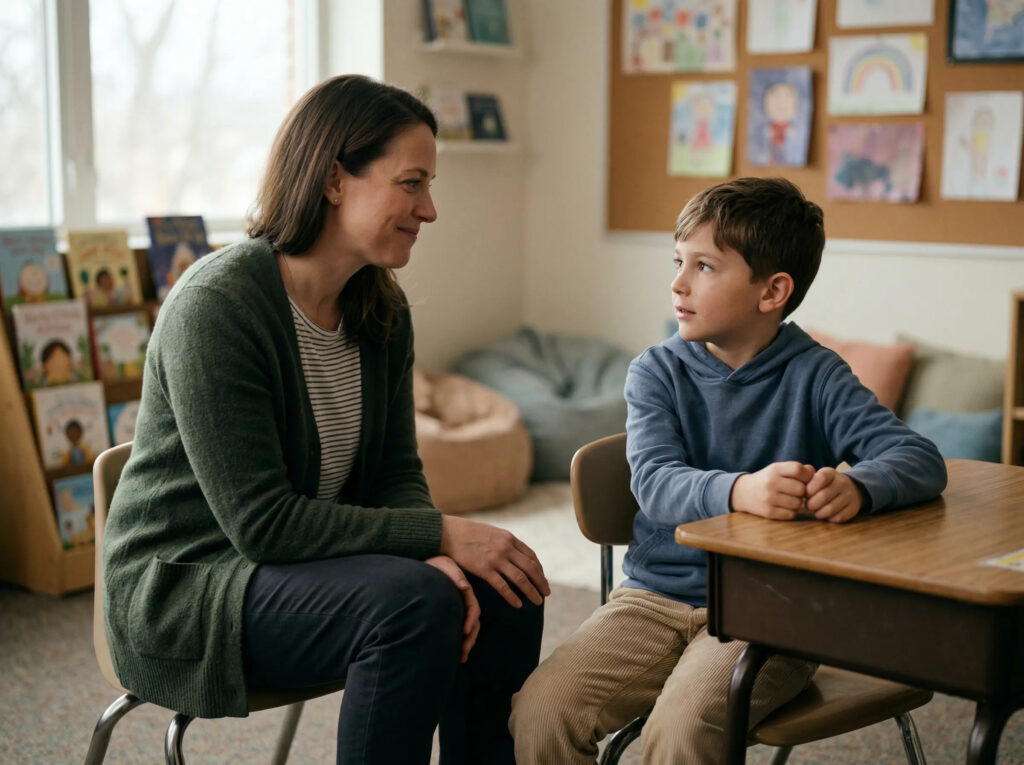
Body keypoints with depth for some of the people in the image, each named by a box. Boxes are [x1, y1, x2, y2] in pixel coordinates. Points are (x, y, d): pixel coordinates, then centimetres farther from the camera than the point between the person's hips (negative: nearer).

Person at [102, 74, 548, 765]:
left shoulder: (381, 311, 2)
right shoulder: (217, 306, -22)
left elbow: (398, 473, 4)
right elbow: (262, 521, -25)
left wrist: (435, 559, -19)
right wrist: (443, 536, -25)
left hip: (313, 558, 8)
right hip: (186, 581, -8)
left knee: (507, 595, -11)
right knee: (413, 603, -29)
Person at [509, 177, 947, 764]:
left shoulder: (814, 375, -2)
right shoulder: (657, 372, 2)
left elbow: (921, 460, -12)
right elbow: (655, 482, -15)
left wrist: (854, 487, -36)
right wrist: (739, 490, -38)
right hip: (654, 598, 3)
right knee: (539, 712, -18)